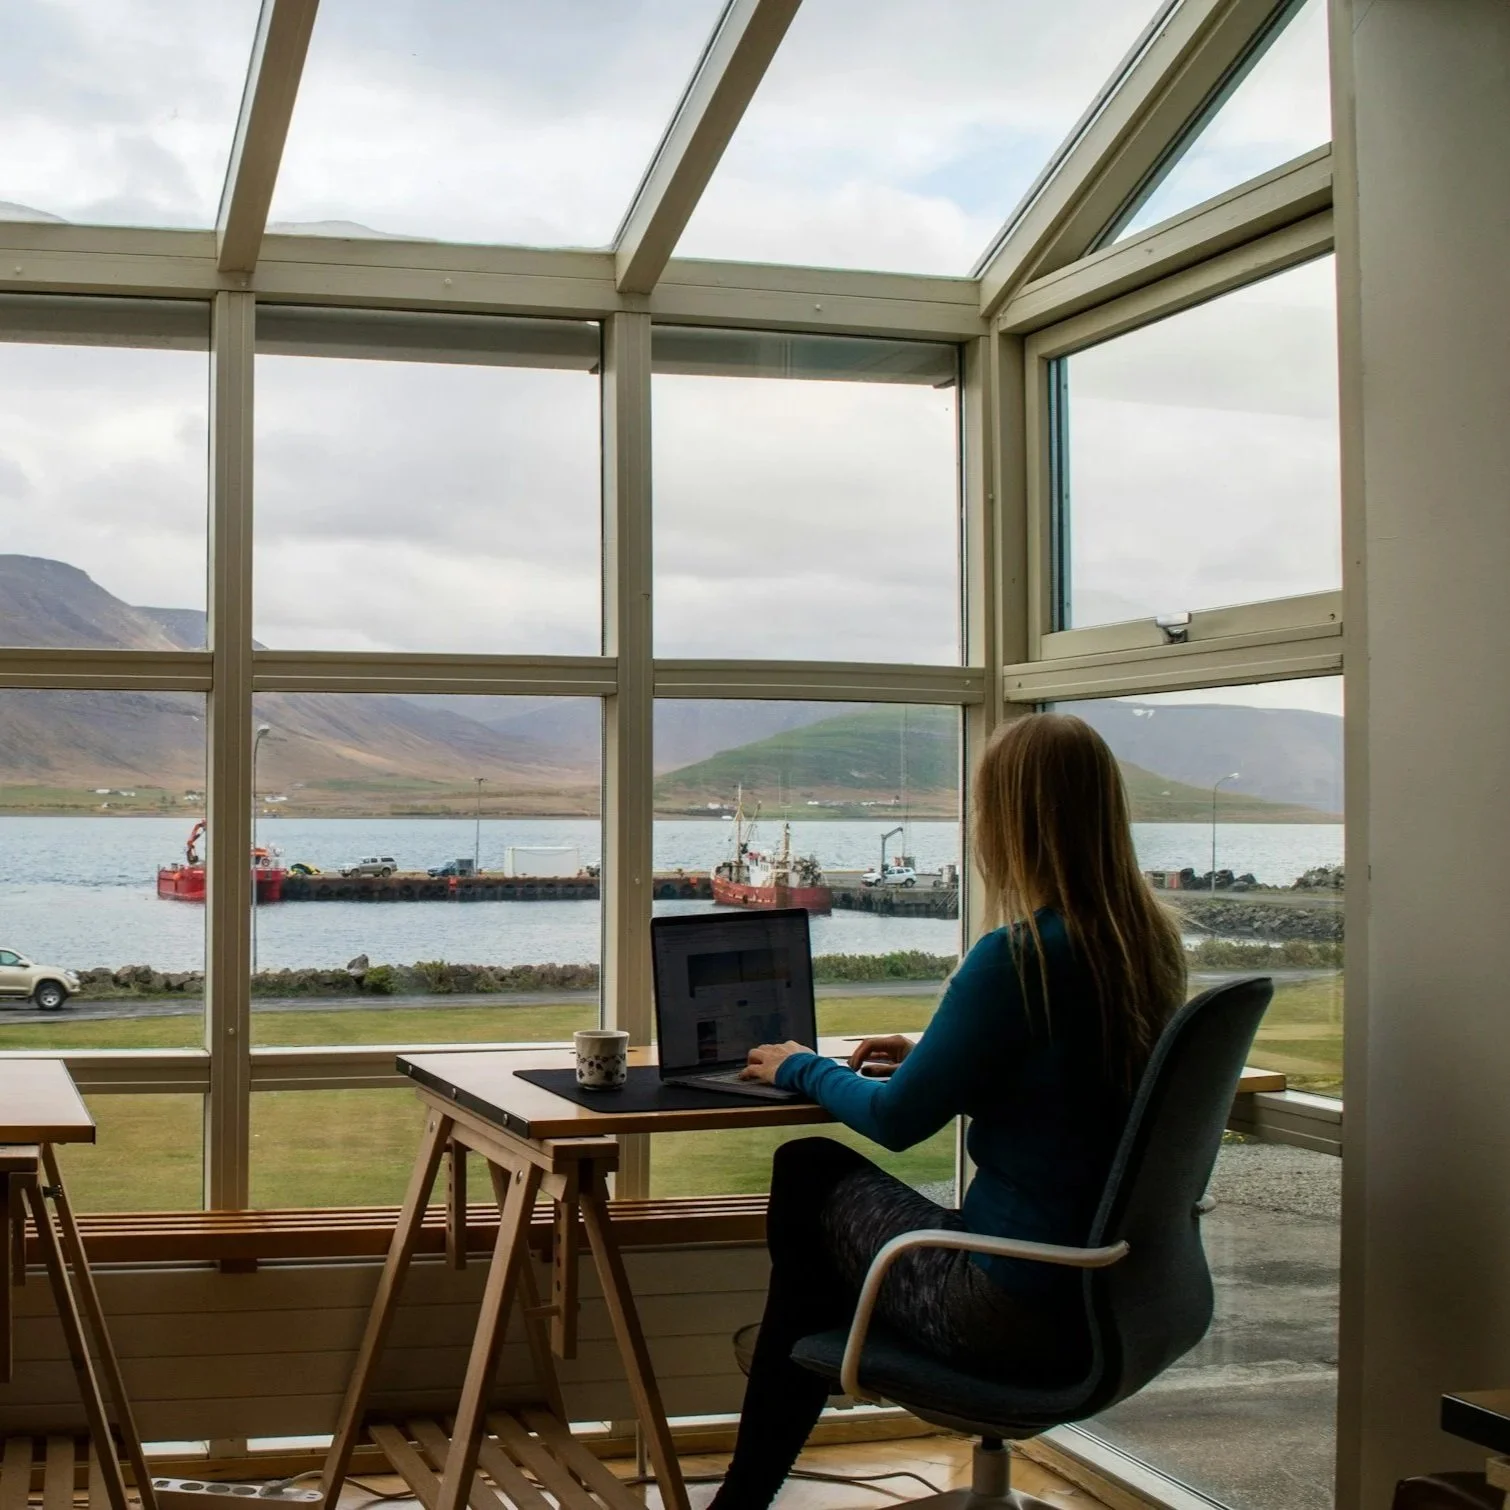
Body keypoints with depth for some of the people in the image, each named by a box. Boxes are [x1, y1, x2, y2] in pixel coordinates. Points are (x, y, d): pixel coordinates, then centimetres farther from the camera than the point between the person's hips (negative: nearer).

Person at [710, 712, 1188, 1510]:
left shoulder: (1019, 958, -22)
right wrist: (926, 1058, 21)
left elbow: (896, 1121, -13)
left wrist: (803, 1068, 5)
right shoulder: (1153, 949, 2)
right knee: (809, 1167, 19)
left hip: (1017, 1316, -8)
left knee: (812, 1173, 14)